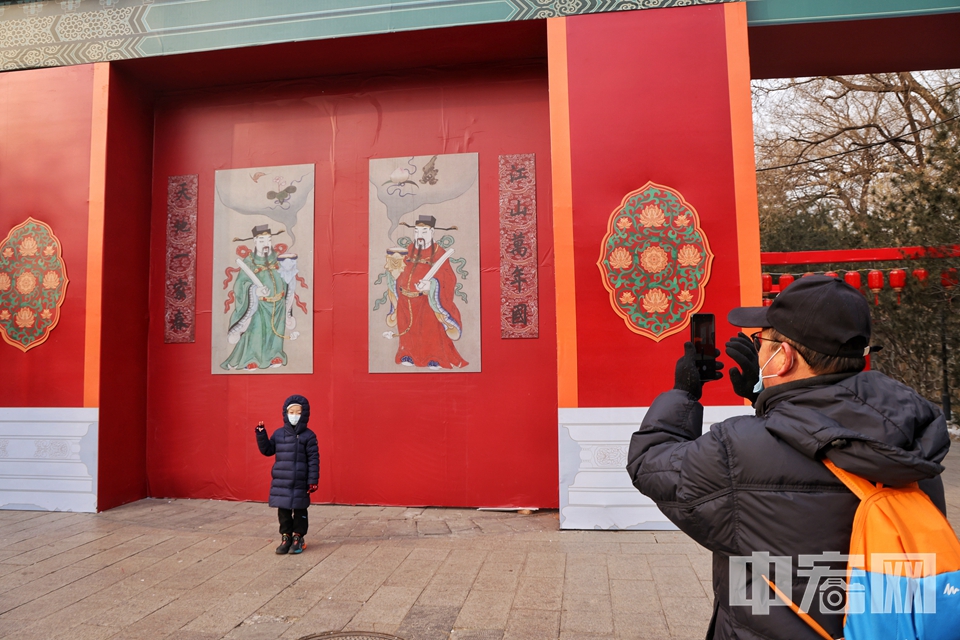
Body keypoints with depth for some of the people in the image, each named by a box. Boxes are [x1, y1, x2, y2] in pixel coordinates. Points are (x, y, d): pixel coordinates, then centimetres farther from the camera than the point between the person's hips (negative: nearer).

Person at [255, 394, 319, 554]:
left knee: (300, 510, 7)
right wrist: (261, 434, -3)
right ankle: (286, 537, 23)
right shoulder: (279, 434, 5)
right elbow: (267, 450, 11)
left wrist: (313, 480, -10)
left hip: (300, 483, -3)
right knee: (283, 510, 10)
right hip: (281, 482, 3)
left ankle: (298, 538, 21)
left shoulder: (308, 436, -6)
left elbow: (314, 459, -7)